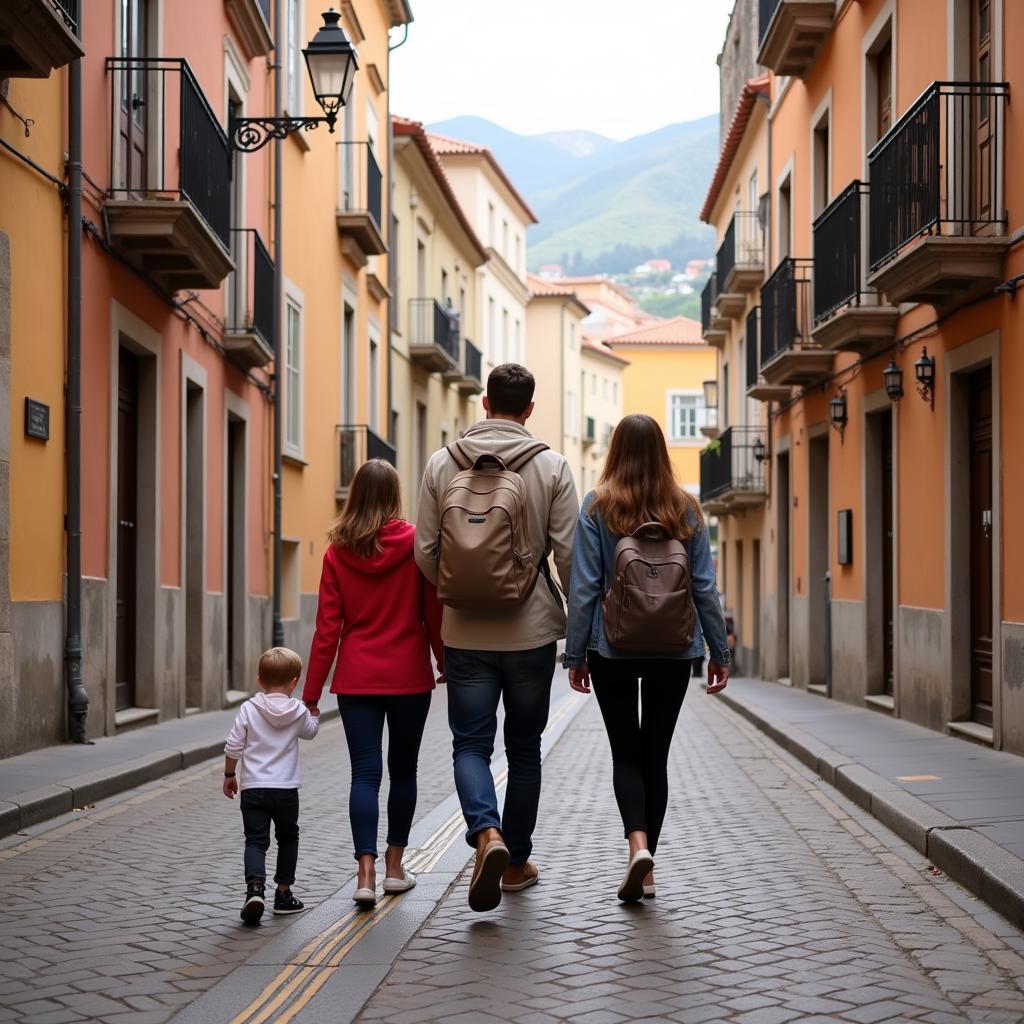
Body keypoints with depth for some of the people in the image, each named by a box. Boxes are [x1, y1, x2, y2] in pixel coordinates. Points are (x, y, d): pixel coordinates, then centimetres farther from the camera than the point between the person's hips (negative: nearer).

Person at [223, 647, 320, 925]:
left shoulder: (248, 710, -5)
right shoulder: (298, 712, -2)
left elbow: (233, 747, -3)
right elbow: (310, 732, 19)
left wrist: (229, 775, 10)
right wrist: (314, 712, 35)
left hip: (252, 788, -1)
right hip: (286, 788, 1)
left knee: (255, 841, 1)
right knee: (288, 838, 19)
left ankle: (255, 887, -23)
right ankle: (283, 894, 24)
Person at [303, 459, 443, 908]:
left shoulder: (337, 552, -3)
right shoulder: (416, 544, -6)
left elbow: (328, 627, -2)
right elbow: (433, 613, -1)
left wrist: (311, 691, 2)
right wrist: (447, 664, 13)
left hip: (356, 680, 1)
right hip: (408, 677, 0)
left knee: (365, 773, 1)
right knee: (402, 770, 13)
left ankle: (366, 872, -11)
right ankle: (394, 867, 21)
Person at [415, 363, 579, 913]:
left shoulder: (442, 464, -1)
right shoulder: (552, 466, -5)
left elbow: (425, 551, 0)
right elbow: (569, 554, -7)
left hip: (467, 632, 0)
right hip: (532, 629, 0)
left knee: (471, 742, 6)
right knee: (524, 747, 13)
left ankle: (487, 833, -19)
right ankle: (516, 862, 20)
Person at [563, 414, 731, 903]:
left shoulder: (597, 507, -6)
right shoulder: (686, 509, 1)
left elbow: (584, 587, -7)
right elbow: (705, 587, 2)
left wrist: (575, 653, 0)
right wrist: (719, 651, 9)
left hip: (612, 648, -2)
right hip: (674, 649, 2)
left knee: (626, 753, 8)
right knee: (655, 753, 10)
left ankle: (638, 843, -15)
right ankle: (645, 869, 12)